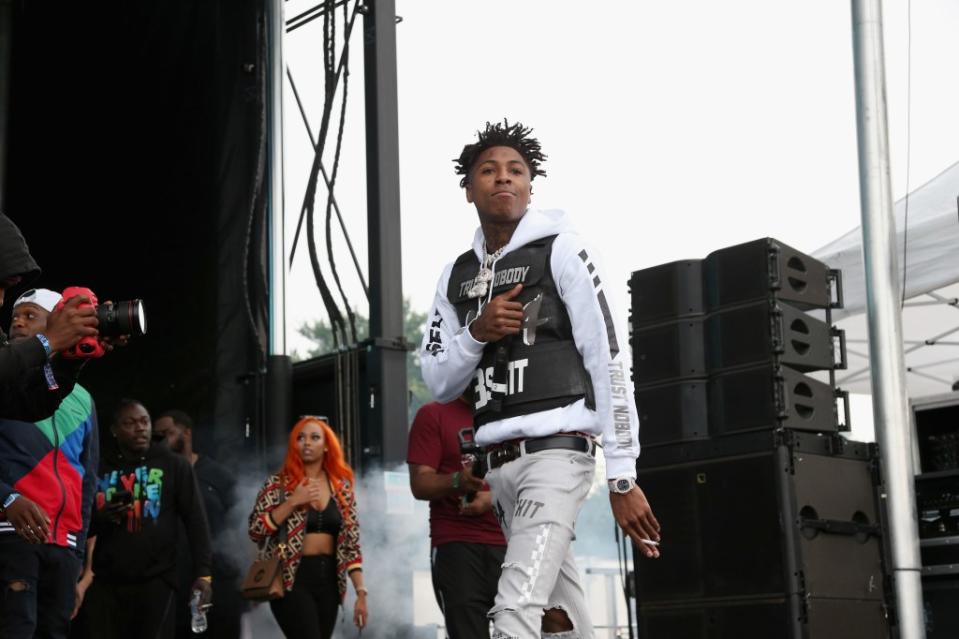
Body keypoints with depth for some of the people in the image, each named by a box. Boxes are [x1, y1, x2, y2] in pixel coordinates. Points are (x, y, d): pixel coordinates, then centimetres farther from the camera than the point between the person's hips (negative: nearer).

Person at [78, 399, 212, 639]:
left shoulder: (174, 465, 6)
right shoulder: (100, 468, 11)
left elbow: (195, 520, 2)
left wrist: (203, 572, -7)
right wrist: (100, 517, -7)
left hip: (156, 580, -2)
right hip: (106, 582, 2)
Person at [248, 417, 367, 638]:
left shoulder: (342, 488, 9)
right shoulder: (278, 484, 1)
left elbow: (352, 544, 8)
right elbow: (255, 531, -7)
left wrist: (361, 593, 0)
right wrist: (292, 502, -15)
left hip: (328, 579, 4)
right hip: (292, 580, -4)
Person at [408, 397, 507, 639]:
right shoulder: (433, 414, 4)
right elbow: (420, 484, -3)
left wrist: (493, 498, -11)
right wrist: (457, 481, -24)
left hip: (510, 544, 3)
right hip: (457, 544, -3)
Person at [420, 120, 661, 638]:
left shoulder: (561, 250, -2)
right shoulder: (457, 275, 14)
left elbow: (609, 359, -7)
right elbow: (438, 382, 14)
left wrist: (622, 475, -11)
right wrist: (475, 333, -7)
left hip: (555, 450, -6)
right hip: (498, 463, 6)